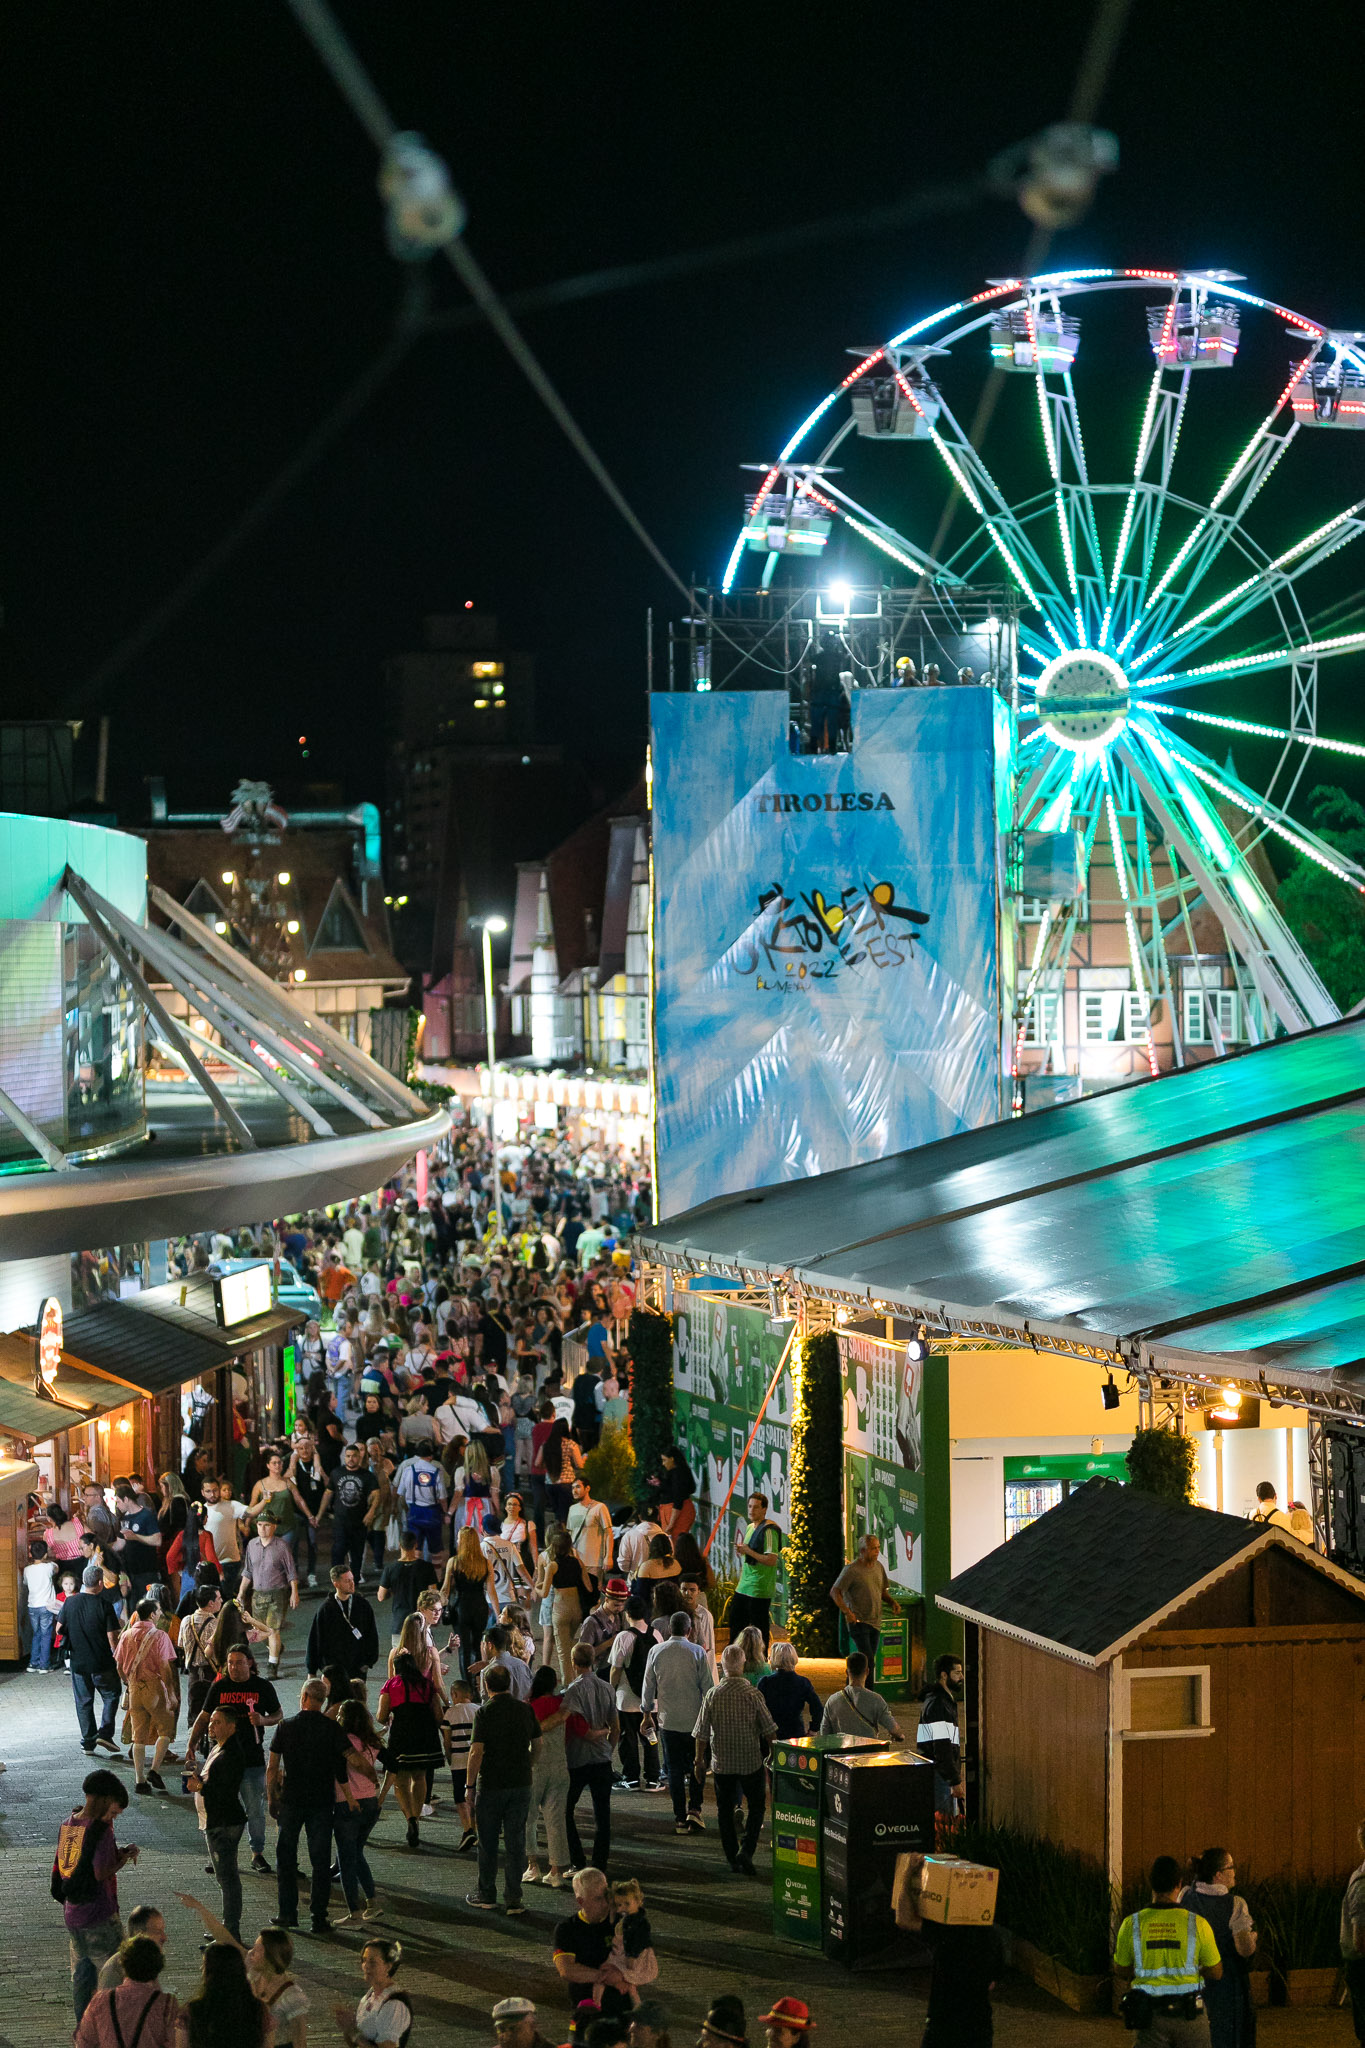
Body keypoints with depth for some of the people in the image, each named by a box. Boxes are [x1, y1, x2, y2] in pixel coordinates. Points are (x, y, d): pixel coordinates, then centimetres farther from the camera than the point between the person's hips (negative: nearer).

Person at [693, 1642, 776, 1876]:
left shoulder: (712, 1696, -9)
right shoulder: (753, 1694, -13)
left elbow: (702, 1734, -3)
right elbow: (769, 1731, -8)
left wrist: (699, 1760, 10)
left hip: (722, 1762, 2)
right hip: (751, 1761, -1)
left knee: (725, 1810, 14)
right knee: (756, 1806, 13)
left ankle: (733, 1859, 17)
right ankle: (746, 1851, -5)